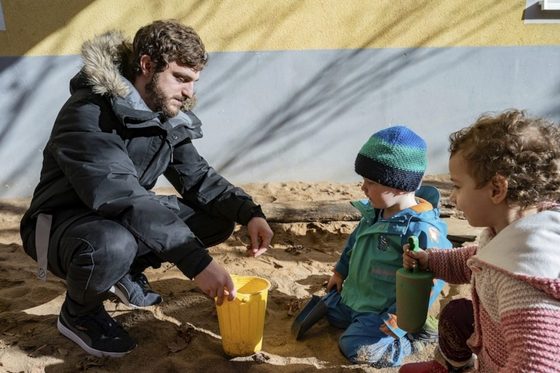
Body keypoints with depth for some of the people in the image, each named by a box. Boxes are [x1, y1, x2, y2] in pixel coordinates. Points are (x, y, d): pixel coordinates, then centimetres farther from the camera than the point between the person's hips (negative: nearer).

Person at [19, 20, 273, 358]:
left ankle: (127, 272, 11)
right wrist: (195, 260, -43)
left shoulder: (168, 116, -3)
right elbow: (121, 197, -39)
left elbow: (197, 176, -2)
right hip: (62, 224, -7)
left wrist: (249, 212, -20)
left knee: (219, 218, -6)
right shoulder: (90, 112, -28)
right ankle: (79, 313, -6)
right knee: (112, 244, -41)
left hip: (125, 218, 7)